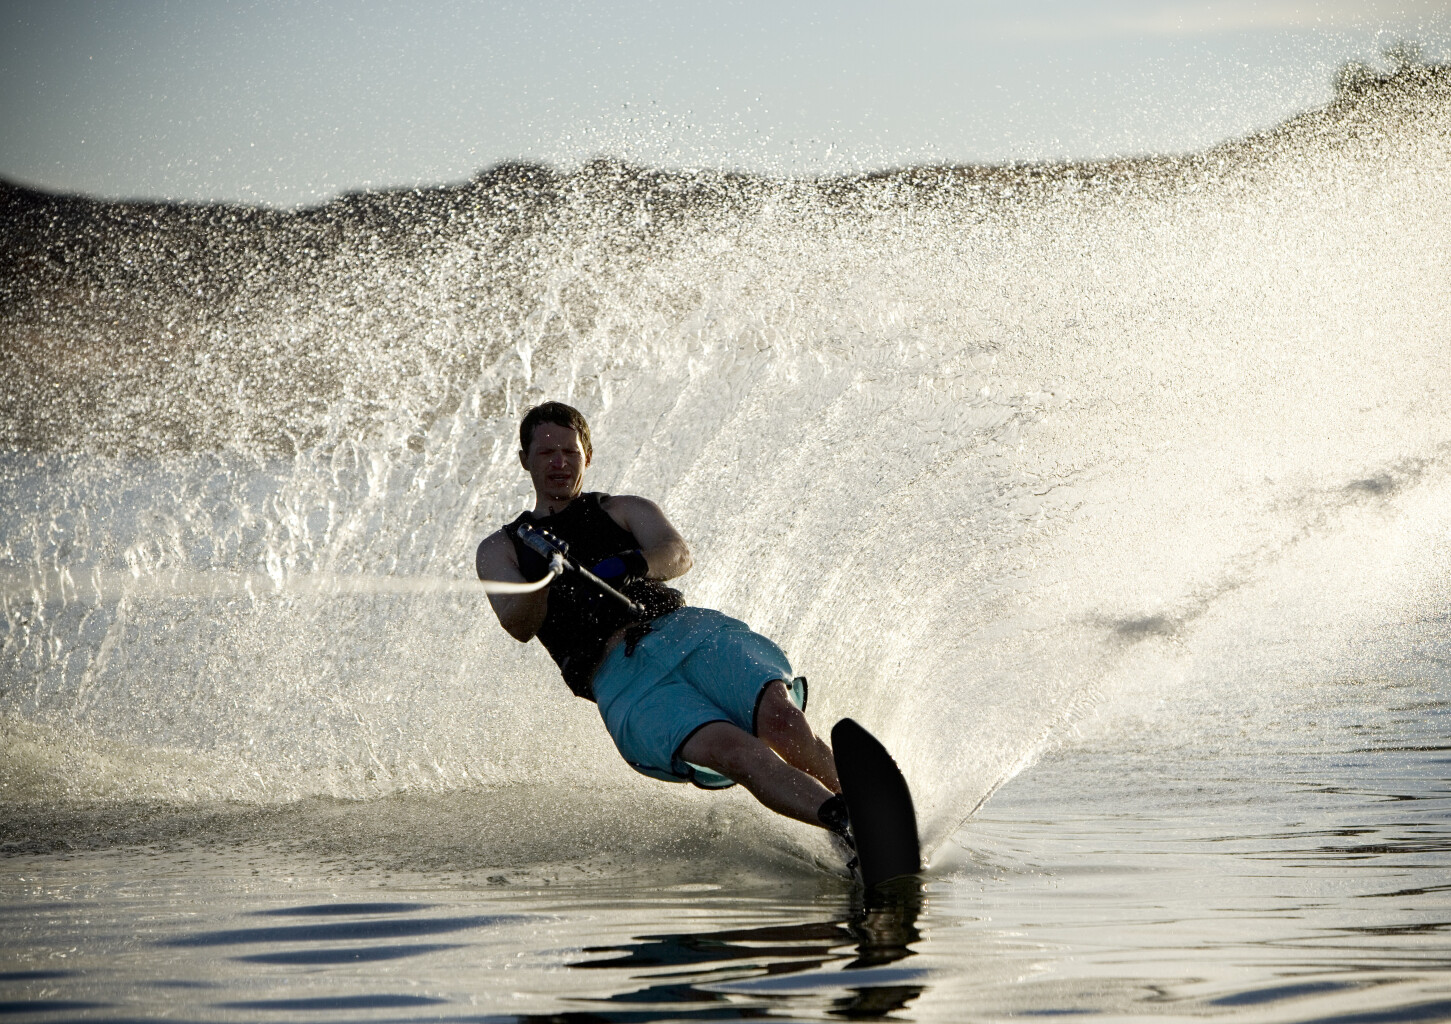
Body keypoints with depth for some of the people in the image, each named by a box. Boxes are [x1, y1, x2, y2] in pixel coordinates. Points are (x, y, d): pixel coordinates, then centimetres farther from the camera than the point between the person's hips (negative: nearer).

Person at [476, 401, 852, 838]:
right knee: (735, 752, -31)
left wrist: (628, 566, -21)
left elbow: (678, 556, 2)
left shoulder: (627, 510, 24)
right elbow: (519, 626, 3)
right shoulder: (500, 549, 23)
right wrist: (541, 574, -19)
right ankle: (847, 824, -46)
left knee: (781, 721, -29)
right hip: (622, 678, -3)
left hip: (689, 630, 3)